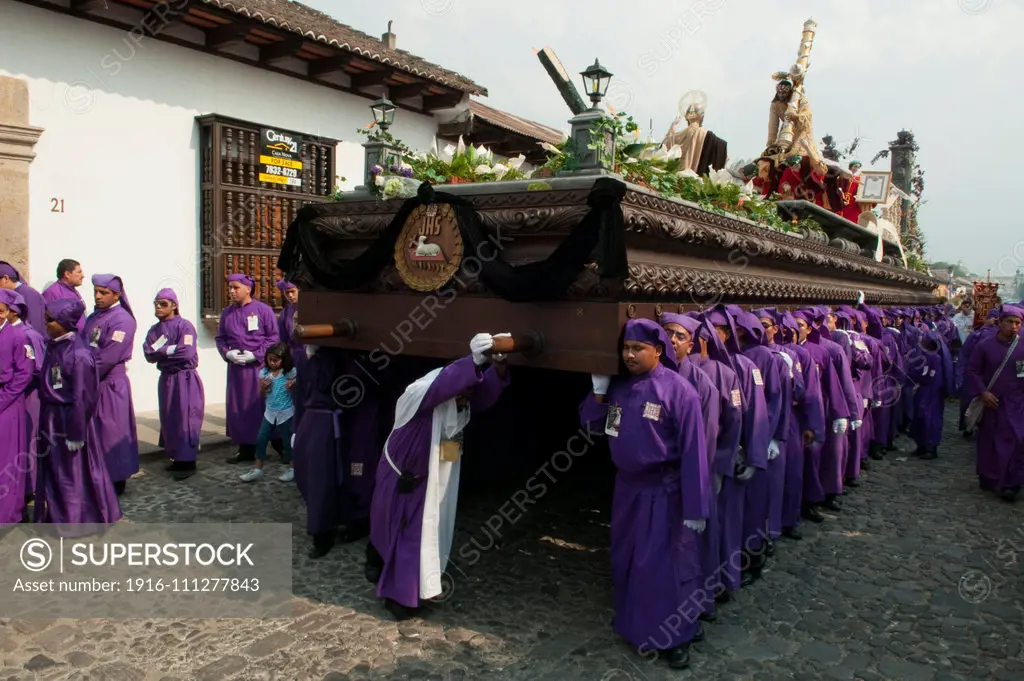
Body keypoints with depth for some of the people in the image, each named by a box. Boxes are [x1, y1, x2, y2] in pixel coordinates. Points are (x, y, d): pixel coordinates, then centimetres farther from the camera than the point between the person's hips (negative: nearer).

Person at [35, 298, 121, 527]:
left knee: (73, 472, 7)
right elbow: (48, 382, 12)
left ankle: (75, 521, 23)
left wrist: (75, 433, -17)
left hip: (70, 420, -8)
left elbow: (82, 397, -20)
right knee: (52, 469, 18)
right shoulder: (54, 346, 4)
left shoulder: (78, 354, -21)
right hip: (52, 419, 8)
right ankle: (56, 516, 35)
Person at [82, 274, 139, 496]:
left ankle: (116, 480, 11)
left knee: (111, 432, 0)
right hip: (91, 385, 8)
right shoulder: (94, 317, 13)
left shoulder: (122, 319, -12)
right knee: (92, 433, 12)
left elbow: (108, 358, -17)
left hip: (110, 385, -8)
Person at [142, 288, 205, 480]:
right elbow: (149, 355, -2)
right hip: (166, 379, 7)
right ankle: (177, 459, 21)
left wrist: (161, 351, -9)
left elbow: (186, 352, -22)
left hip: (185, 379, -7)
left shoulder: (184, 326, -9)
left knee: (185, 419, -5)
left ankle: (188, 462, 1)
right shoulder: (154, 330, 10)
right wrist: (172, 349, -16)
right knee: (168, 420, 10)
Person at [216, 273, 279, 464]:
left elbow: (273, 337, -6)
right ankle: (245, 449, 17)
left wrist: (255, 355, -14)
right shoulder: (227, 312, 11)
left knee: (261, 407, -2)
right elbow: (220, 338, 15)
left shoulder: (263, 310, -4)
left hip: (259, 366, -5)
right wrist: (227, 353, -5)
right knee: (237, 408, 7)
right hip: (236, 367, 5)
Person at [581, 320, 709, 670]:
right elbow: (590, 424, 7)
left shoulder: (678, 390, -17)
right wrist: (599, 389, -9)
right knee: (626, 560, 18)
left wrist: (695, 507, -18)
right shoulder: (618, 386, 1)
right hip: (627, 487, 6)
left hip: (664, 492, -6)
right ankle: (632, 621, 39)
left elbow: (693, 450, -17)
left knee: (664, 564, 4)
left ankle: (675, 635, 23)